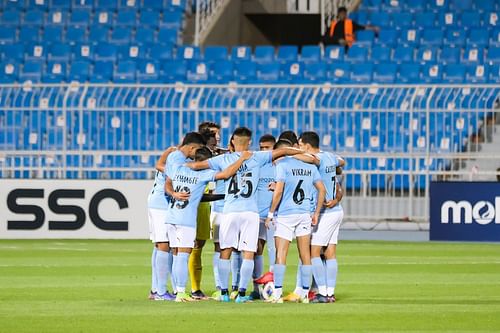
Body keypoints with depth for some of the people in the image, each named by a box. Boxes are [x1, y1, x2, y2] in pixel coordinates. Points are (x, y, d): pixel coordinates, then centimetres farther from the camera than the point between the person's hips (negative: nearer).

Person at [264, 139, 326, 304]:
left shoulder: (282, 164, -7)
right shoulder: (310, 165, 10)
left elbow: (278, 191, -15)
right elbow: (321, 189, 11)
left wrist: (271, 213, -7)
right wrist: (316, 213, 16)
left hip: (285, 215, -5)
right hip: (304, 215, 5)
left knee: (280, 255, -3)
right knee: (305, 255, 7)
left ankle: (277, 294, -9)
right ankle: (305, 294, 9)